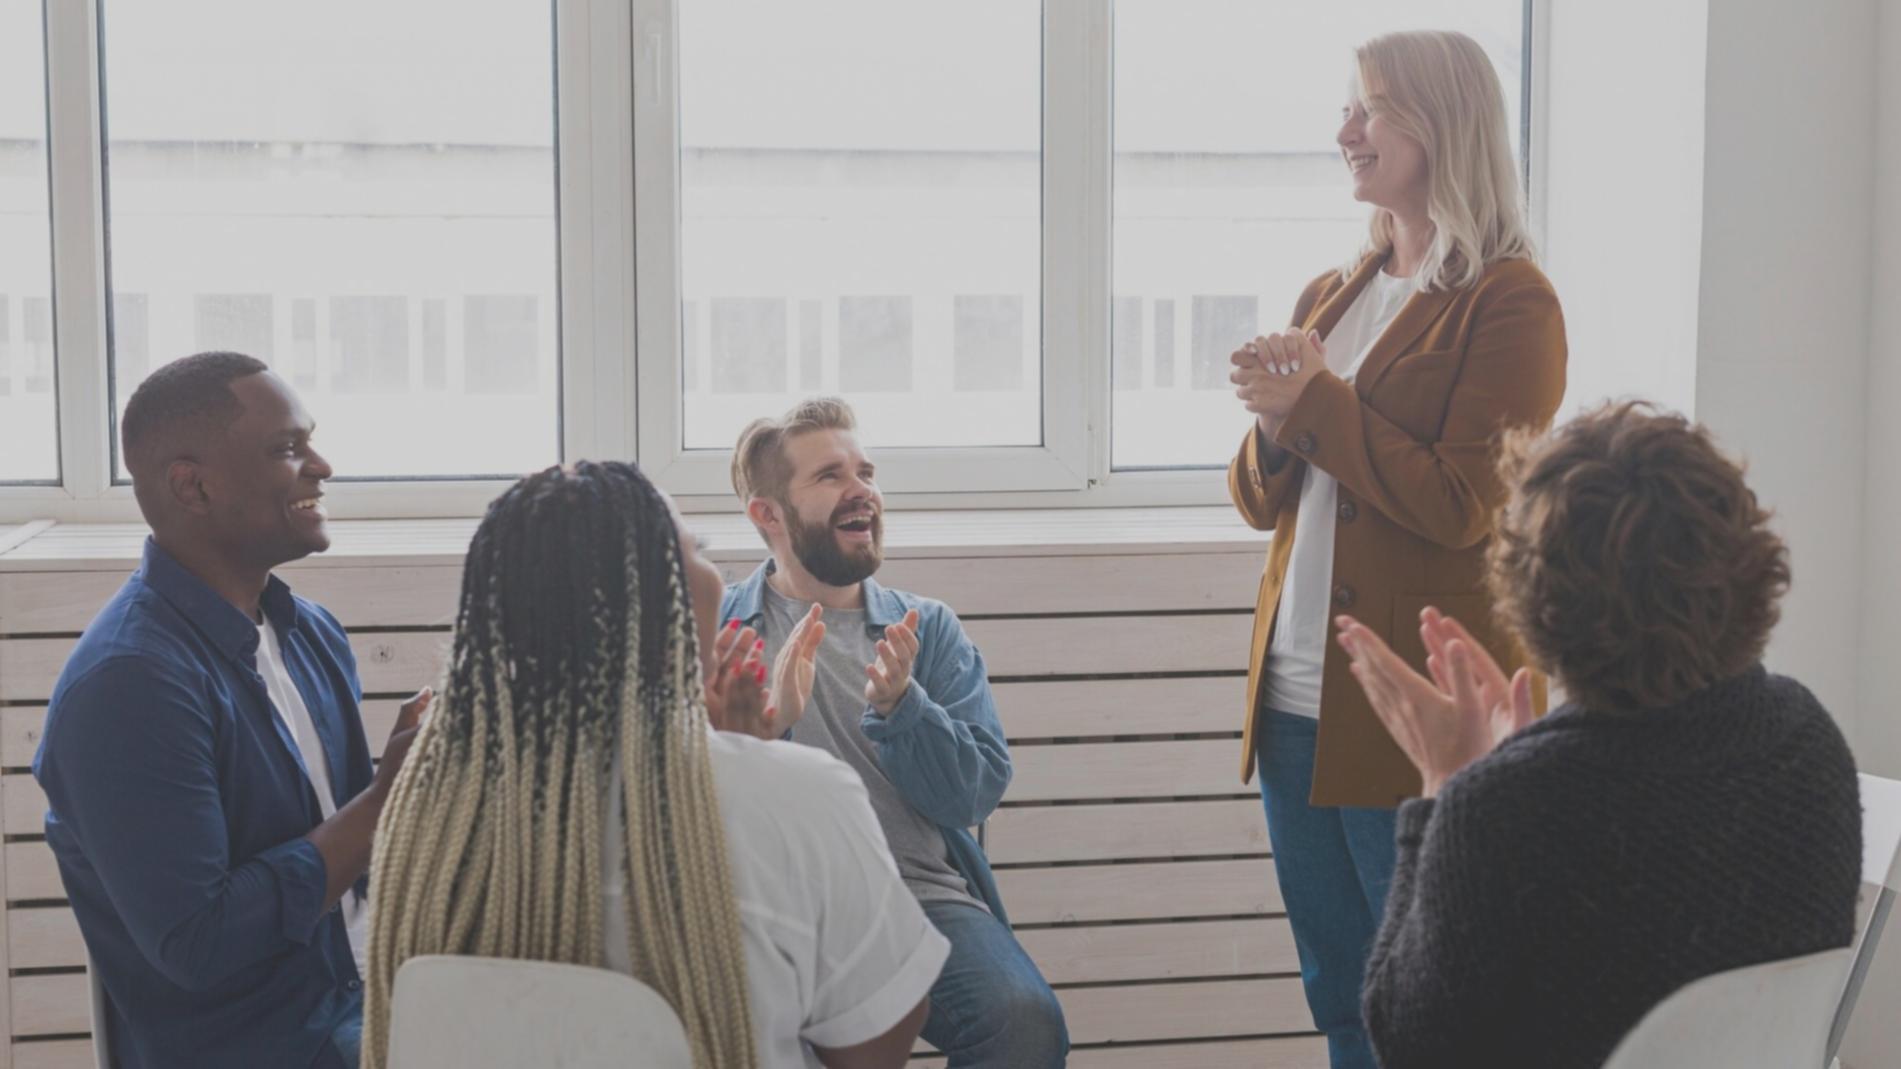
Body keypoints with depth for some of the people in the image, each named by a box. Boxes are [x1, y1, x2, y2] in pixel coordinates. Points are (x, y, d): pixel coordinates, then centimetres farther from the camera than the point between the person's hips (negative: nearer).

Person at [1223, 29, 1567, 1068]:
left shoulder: (1508, 302, -8)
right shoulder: (1330, 297, 13)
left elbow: (1459, 504, -17)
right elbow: (1261, 501, 14)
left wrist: (1315, 404, -15)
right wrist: (1275, 424, -7)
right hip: (1295, 702, 7)